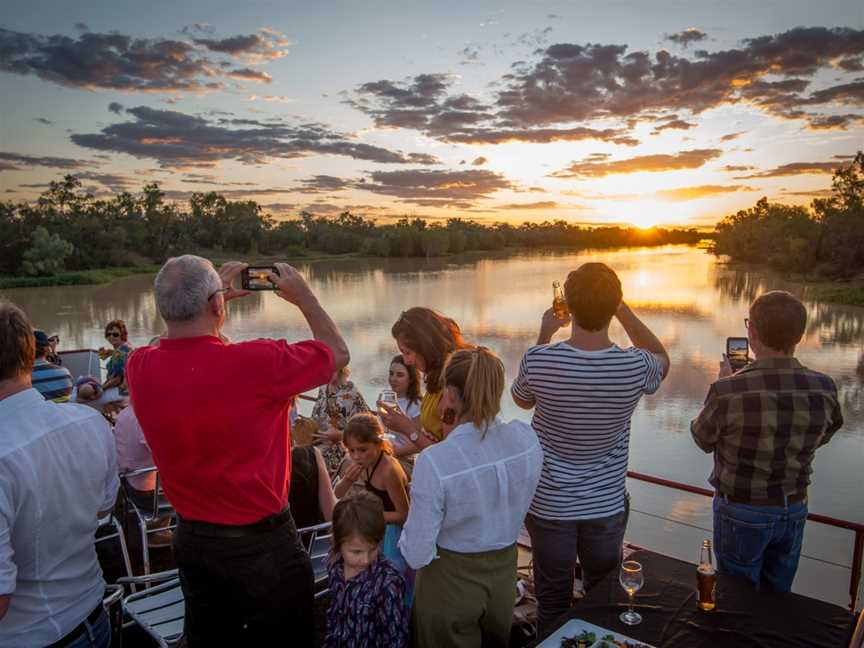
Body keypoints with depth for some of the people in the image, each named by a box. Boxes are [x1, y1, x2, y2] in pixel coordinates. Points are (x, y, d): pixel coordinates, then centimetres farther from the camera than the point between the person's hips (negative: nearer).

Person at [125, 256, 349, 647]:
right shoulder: (257, 362, -28)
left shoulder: (140, 368, -12)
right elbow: (337, 352, -10)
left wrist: (213, 296, 12)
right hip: (261, 543, -5)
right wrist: (304, 296, 2)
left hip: (191, 539, 5)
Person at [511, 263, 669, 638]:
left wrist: (545, 335, 4)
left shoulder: (538, 360, -22)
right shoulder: (635, 367, -20)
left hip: (549, 505, -1)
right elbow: (662, 358, 7)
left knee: (552, 604, 17)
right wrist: (621, 309, 1)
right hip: (607, 507, 1)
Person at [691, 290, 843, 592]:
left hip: (742, 513, -4)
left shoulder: (728, 391, -29)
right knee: (778, 597, 24)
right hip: (794, 511, 4)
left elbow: (703, 439, -9)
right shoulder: (823, 389, -16)